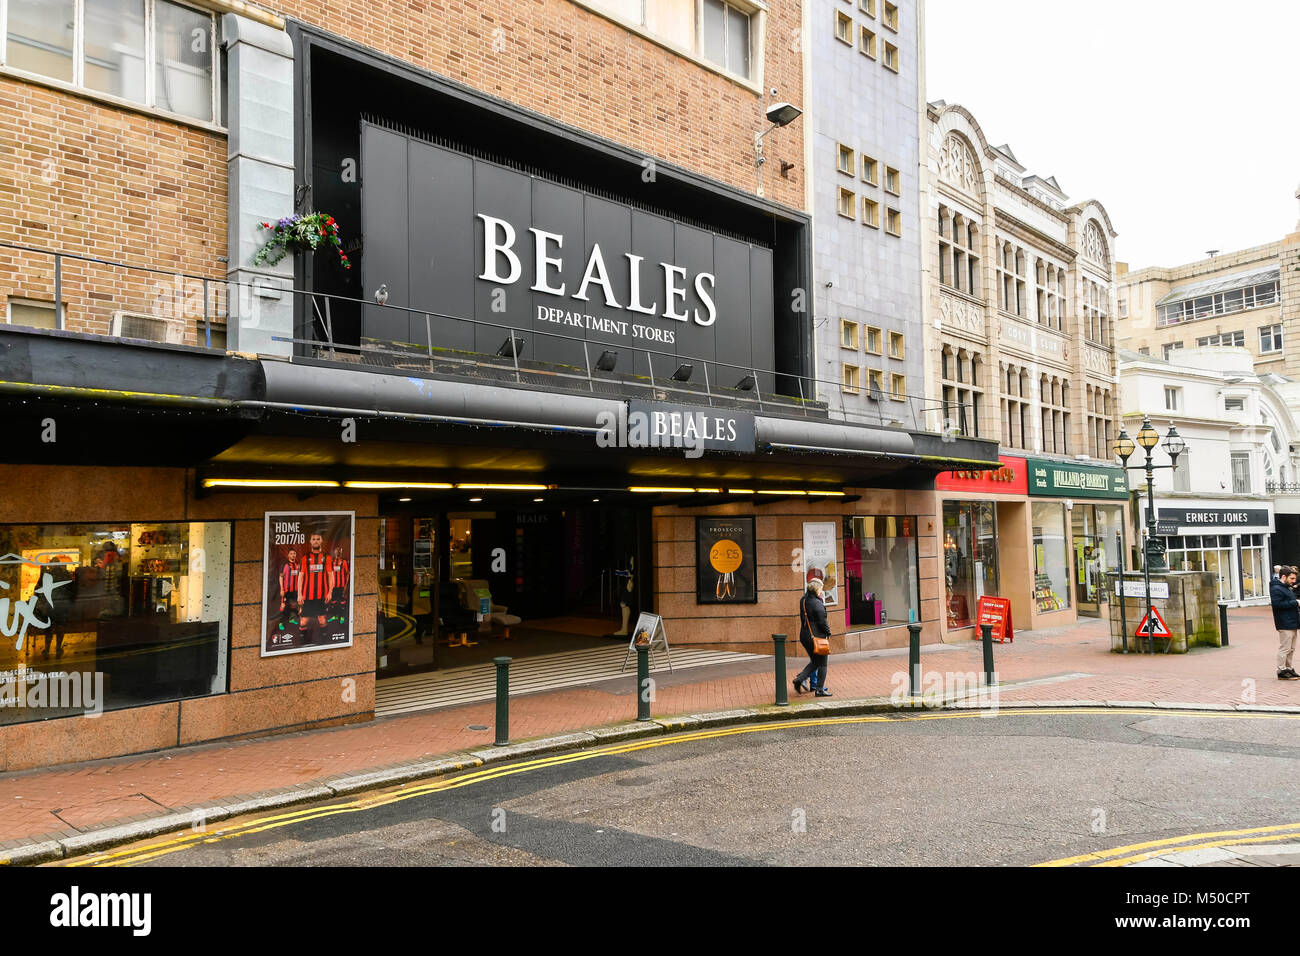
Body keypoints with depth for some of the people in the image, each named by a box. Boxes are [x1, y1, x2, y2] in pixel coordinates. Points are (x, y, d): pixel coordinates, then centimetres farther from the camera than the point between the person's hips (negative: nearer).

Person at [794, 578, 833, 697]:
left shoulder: (803, 600, 7)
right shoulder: (817, 603, -18)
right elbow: (822, 621, -16)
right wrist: (828, 631, 0)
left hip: (804, 636, 8)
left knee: (814, 662, 19)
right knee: (822, 663, 4)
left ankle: (800, 679, 5)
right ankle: (819, 689, 6)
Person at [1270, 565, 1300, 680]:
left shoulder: (1288, 588, 19)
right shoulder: (1276, 589, -14)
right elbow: (1278, 604, -24)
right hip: (1285, 624, -10)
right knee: (1284, 648, -6)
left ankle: (1288, 669, 24)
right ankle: (1281, 671, -1)